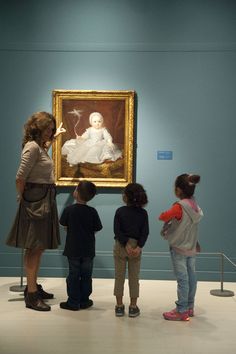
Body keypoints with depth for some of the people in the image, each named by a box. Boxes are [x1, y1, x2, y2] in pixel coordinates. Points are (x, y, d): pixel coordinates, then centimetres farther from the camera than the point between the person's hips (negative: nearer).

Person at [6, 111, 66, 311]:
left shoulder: (40, 146, 15)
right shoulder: (32, 147, -14)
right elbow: (20, 178, -17)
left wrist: (54, 138, 45)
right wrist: (22, 198, -4)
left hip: (45, 201, 10)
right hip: (35, 200, -10)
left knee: (38, 248, 14)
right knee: (34, 248, -7)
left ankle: (34, 286, 26)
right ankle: (31, 295, -1)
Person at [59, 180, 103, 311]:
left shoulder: (68, 210, -12)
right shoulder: (92, 212, -9)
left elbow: (63, 224, -1)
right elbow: (97, 228, -2)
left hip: (73, 249, -1)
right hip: (88, 250, 1)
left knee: (73, 275, 9)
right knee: (86, 276, 12)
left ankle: (73, 302, 12)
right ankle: (84, 301, 19)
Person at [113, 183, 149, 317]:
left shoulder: (120, 211, -7)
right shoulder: (143, 213, -3)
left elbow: (117, 231, -12)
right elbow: (145, 232, -10)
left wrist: (126, 244, -12)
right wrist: (139, 247, -14)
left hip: (121, 246, -1)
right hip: (136, 246, 1)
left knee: (119, 277, 10)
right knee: (134, 277, 10)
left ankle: (119, 306, 16)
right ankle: (133, 307, 15)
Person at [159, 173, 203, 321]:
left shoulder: (179, 206, -22)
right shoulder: (195, 204, 1)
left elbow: (163, 217, -23)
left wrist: (166, 215, 0)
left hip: (179, 248, -7)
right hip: (192, 247, 7)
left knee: (182, 279, -2)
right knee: (191, 277, 13)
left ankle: (181, 311, 6)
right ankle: (190, 307, 25)